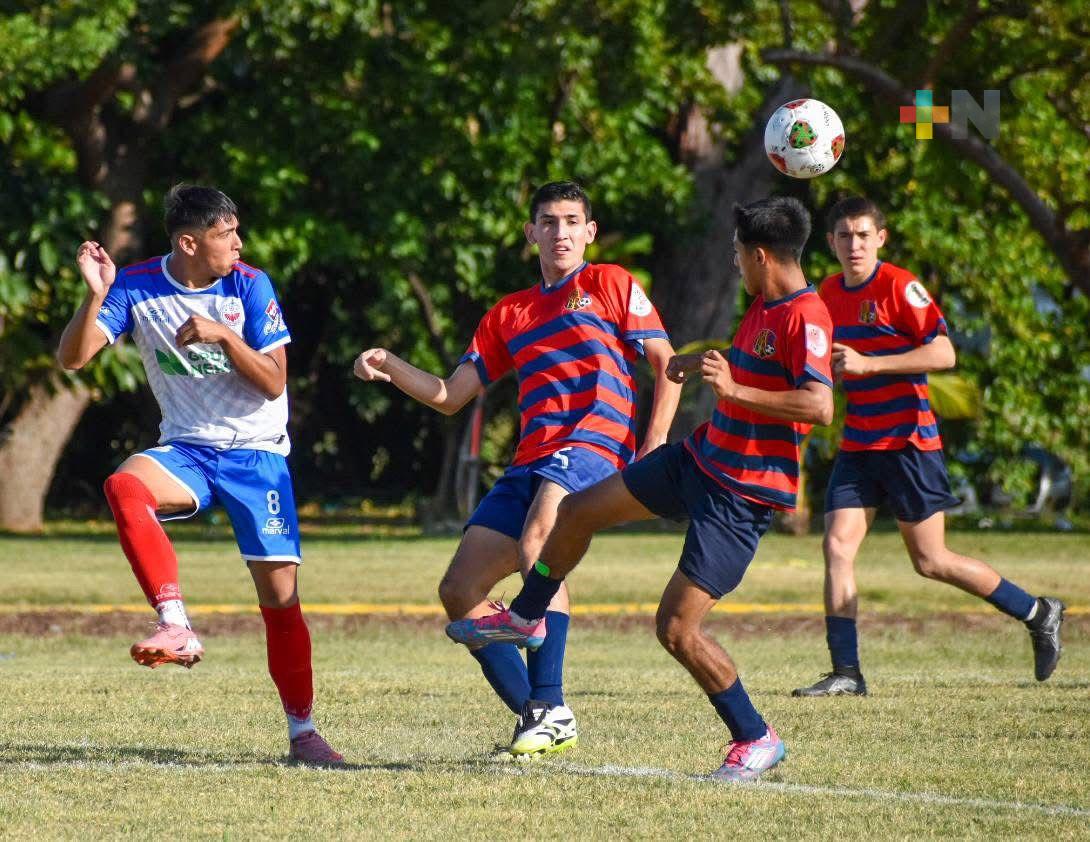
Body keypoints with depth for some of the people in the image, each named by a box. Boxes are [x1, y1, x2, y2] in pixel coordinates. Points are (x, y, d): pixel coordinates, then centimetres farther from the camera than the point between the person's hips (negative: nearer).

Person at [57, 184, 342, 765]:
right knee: (124, 486, -33)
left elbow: (274, 384, -9)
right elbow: (72, 357, -11)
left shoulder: (249, 286, -7)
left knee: (280, 592, -5)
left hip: (257, 454, -1)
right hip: (186, 451, 1)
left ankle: (302, 732, 7)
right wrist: (96, 295, -26)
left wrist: (223, 335, -23)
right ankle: (176, 628, -33)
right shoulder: (138, 287, -5)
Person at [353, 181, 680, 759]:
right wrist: (389, 367, 5)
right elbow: (450, 396, 21)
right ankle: (535, 715, 3)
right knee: (459, 591, -4)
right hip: (530, 462, 7)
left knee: (536, 542, -35)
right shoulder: (508, 315, 24)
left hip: (593, 446, -7)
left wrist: (652, 450, -8)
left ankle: (551, 708, -33)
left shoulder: (611, 284, 9)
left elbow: (667, 366, 4)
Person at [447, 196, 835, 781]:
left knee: (676, 628, -12)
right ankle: (526, 619, 41)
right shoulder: (764, 305, 7)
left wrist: (734, 389, -38)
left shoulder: (806, 317, -23)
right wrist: (707, 363, 34)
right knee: (576, 512, 17)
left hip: (742, 495, -10)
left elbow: (820, 406, -37)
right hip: (699, 458, 10)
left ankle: (756, 739, 4)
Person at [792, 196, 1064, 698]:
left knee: (930, 561, -1)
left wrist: (867, 364, -22)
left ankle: (1038, 614, 16)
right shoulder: (829, 293, 10)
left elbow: (943, 354, -18)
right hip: (857, 445, 7)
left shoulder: (899, 287, -11)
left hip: (909, 443, -7)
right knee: (836, 547, -7)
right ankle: (845, 674, -5)